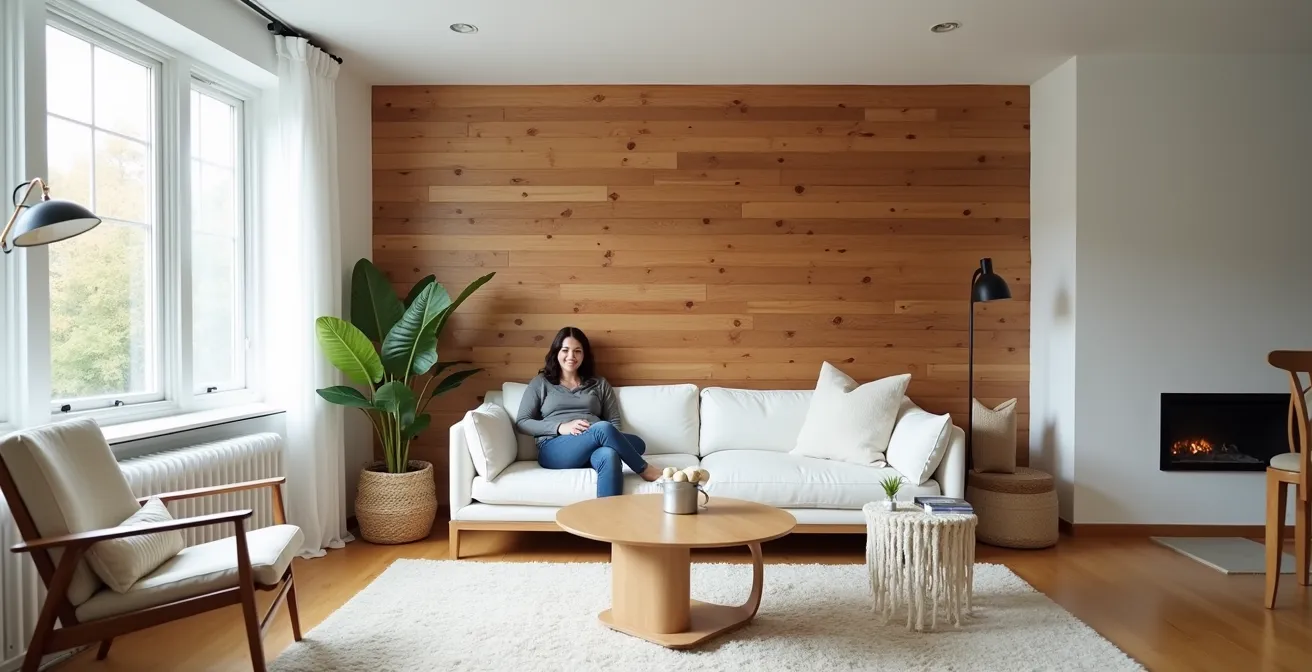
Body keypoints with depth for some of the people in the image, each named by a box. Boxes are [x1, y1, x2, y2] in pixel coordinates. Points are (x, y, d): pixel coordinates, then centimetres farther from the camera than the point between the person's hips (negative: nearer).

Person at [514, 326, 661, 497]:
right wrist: (560, 427, -7)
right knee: (602, 429, -33)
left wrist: (612, 438, -8)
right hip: (554, 450, -2)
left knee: (609, 455, -39)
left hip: (594, 450, 2)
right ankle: (644, 469, -17)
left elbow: (615, 422, 17)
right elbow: (521, 423, 8)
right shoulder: (541, 383, 17)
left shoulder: (599, 384, 23)